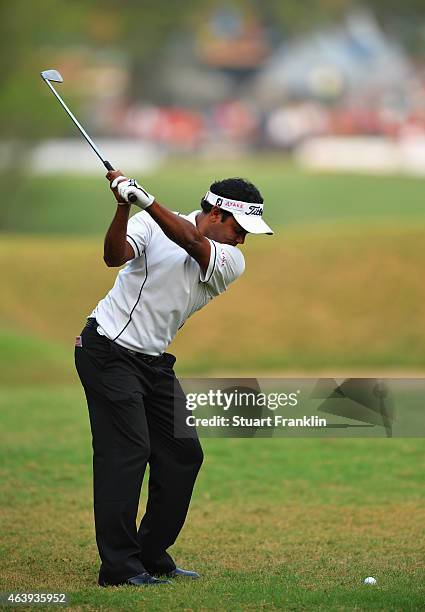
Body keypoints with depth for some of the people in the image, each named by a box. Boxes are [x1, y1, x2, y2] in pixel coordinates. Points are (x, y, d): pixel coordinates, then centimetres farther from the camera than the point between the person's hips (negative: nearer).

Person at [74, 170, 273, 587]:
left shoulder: (232, 263, -1)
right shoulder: (151, 224, -7)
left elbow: (191, 243, -21)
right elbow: (114, 256, -23)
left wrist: (146, 201, -35)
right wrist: (124, 207, -39)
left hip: (155, 361, 6)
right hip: (108, 350, -6)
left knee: (183, 454, 4)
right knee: (127, 450, -14)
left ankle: (153, 556, 15)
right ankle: (119, 565, -14)